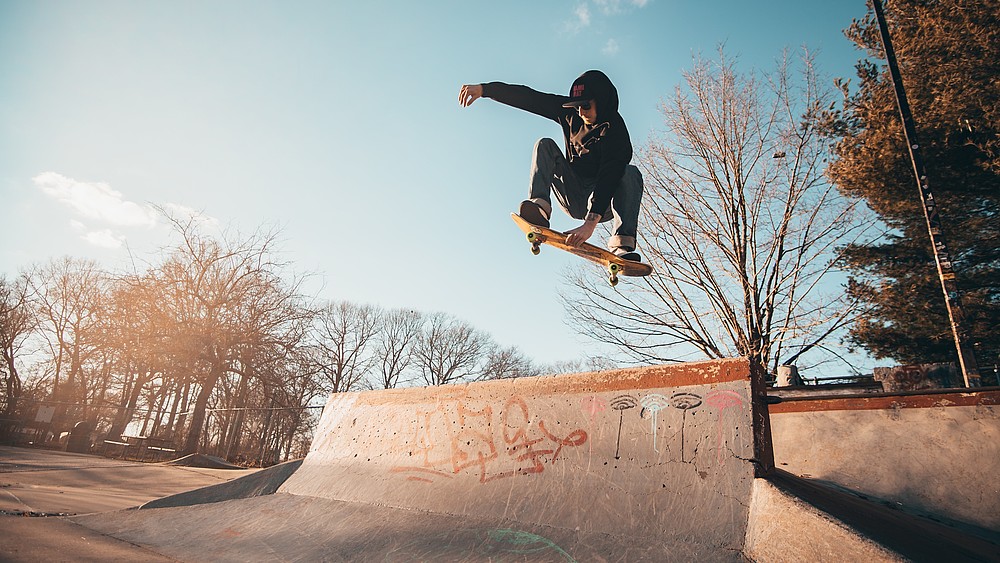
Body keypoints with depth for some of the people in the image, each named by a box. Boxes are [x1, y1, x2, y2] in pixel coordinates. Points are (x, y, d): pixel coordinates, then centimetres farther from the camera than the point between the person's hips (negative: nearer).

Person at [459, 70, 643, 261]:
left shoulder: (616, 131, -21)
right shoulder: (570, 112, -4)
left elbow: (609, 177, -35)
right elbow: (528, 98, -6)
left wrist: (591, 223, -48)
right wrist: (484, 89, -15)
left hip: (603, 204, -3)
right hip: (573, 199, 4)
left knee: (631, 173, -31)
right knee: (545, 145, -12)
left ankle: (622, 246, -45)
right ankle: (539, 205, -37)